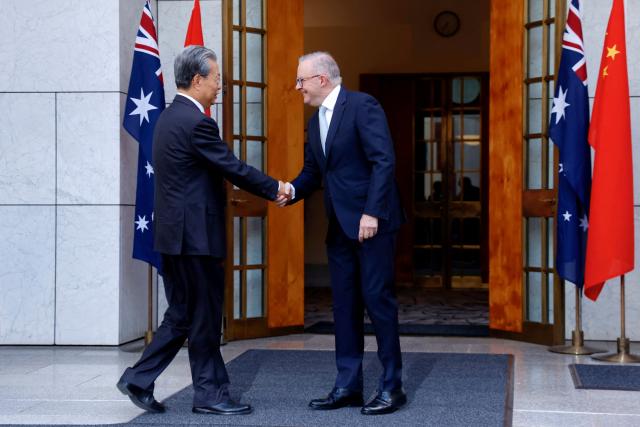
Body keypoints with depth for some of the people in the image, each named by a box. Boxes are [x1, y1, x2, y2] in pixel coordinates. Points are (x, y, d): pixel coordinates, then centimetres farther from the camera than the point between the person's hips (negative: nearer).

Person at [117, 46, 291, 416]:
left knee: (181, 315, 15)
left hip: (175, 233, 10)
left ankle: (139, 379, 16)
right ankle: (211, 393, 12)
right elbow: (233, 168, -13)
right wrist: (275, 189, 0)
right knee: (205, 317, 2)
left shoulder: (169, 117, 14)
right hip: (195, 234, -10)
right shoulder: (197, 122, -17)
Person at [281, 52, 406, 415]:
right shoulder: (315, 121, 15)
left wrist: (372, 213, -22)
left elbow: (384, 161, -17)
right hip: (340, 226, 8)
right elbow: (312, 171, 15)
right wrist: (291, 191, -5)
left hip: (372, 221, -8)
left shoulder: (363, 105, -10)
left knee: (378, 299, -4)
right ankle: (348, 386, 15)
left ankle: (392, 386, 6)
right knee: (344, 304, 9)